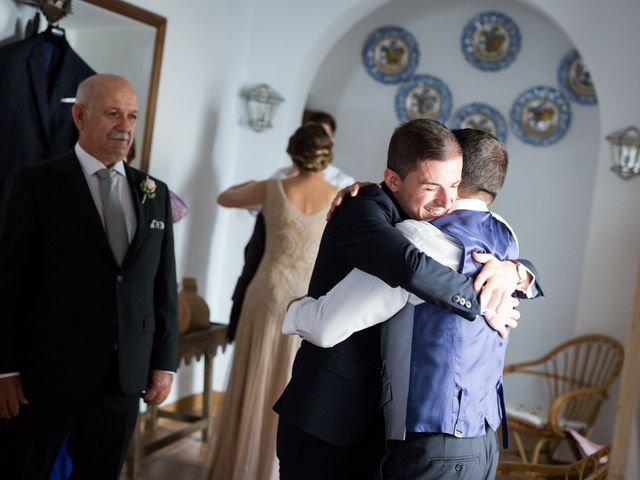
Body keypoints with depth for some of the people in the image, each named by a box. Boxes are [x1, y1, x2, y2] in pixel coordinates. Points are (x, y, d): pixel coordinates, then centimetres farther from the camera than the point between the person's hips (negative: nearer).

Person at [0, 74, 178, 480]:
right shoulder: (36, 183, -3)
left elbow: (165, 286, 10)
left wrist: (165, 363, 6)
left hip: (125, 376, 4)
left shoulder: (155, 194, 9)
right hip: (48, 372, -3)